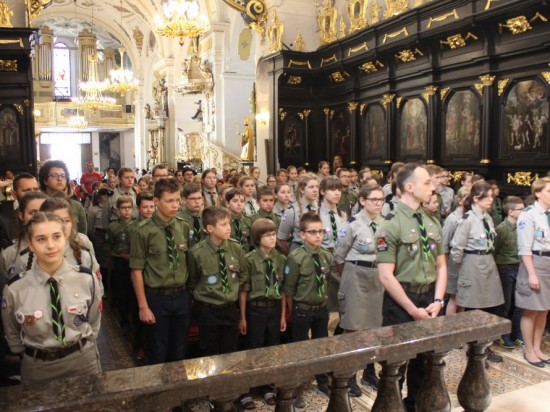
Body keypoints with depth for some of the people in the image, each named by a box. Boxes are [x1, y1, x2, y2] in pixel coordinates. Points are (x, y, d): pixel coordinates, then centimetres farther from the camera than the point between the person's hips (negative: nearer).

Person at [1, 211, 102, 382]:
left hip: (83, 360, 1)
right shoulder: (14, 288, -14)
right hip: (37, 367, -1)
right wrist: (33, 354, 10)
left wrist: (82, 347, 9)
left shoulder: (87, 278, -13)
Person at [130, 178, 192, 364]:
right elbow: (136, 270, -11)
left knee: (179, 352, 18)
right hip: (157, 298, -4)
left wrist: (190, 293, 10)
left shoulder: (184, 227, 0)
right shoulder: (144, 230, -14)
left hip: (182, 296, 4)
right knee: (158, 354, 13)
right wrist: (143, 306, -11)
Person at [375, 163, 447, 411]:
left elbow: (441, 266, 10)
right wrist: (413, 309, -16)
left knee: (424, 361, 20)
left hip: (429, 298, 6)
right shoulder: (391, 225, -15)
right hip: (401, 301, -6)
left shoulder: (433, 223, 5)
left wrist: (437, 301, -3)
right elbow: (386, 276, -18)